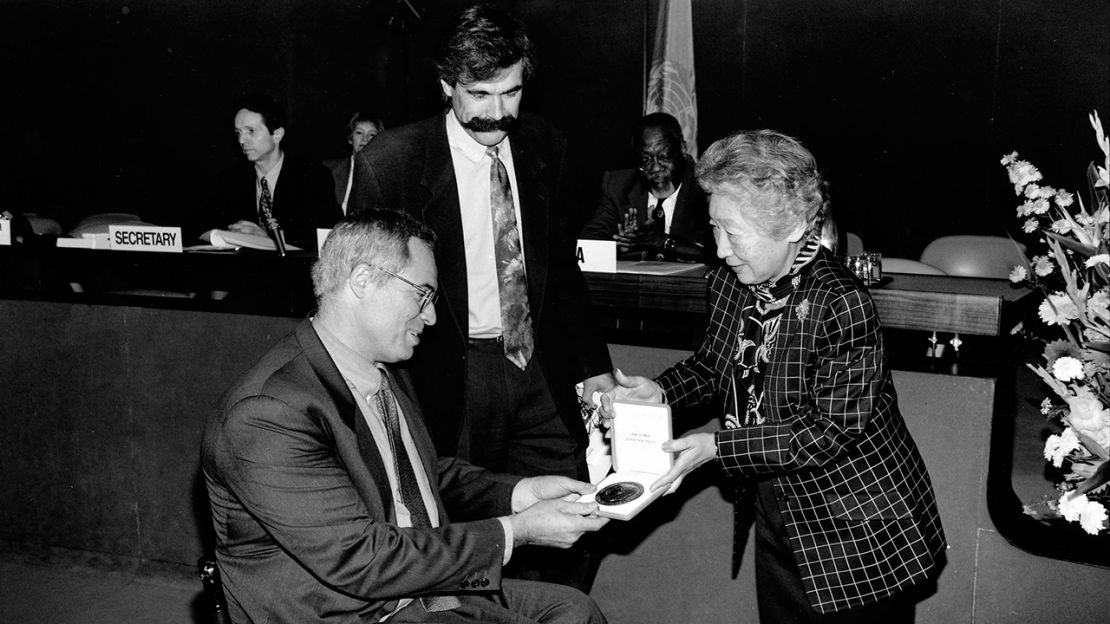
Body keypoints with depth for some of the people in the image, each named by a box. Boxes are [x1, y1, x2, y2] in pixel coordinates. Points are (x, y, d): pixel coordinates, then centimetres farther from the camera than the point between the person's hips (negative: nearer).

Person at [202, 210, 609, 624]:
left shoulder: (387, 371, 7)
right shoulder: (265, 414, -24)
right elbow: (361, 561, -25)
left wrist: (524, 492, 2)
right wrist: (515, 532, -21)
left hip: (428, 587, 9)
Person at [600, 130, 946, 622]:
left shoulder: (841, 305, -26)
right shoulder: (729, 283, -4)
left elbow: (832, 432, -25)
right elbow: (714, 364, 13)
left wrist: (717, 447, -25)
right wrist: (660, 391, -7)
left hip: (858, 532, -7)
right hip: (775, 517, 7)